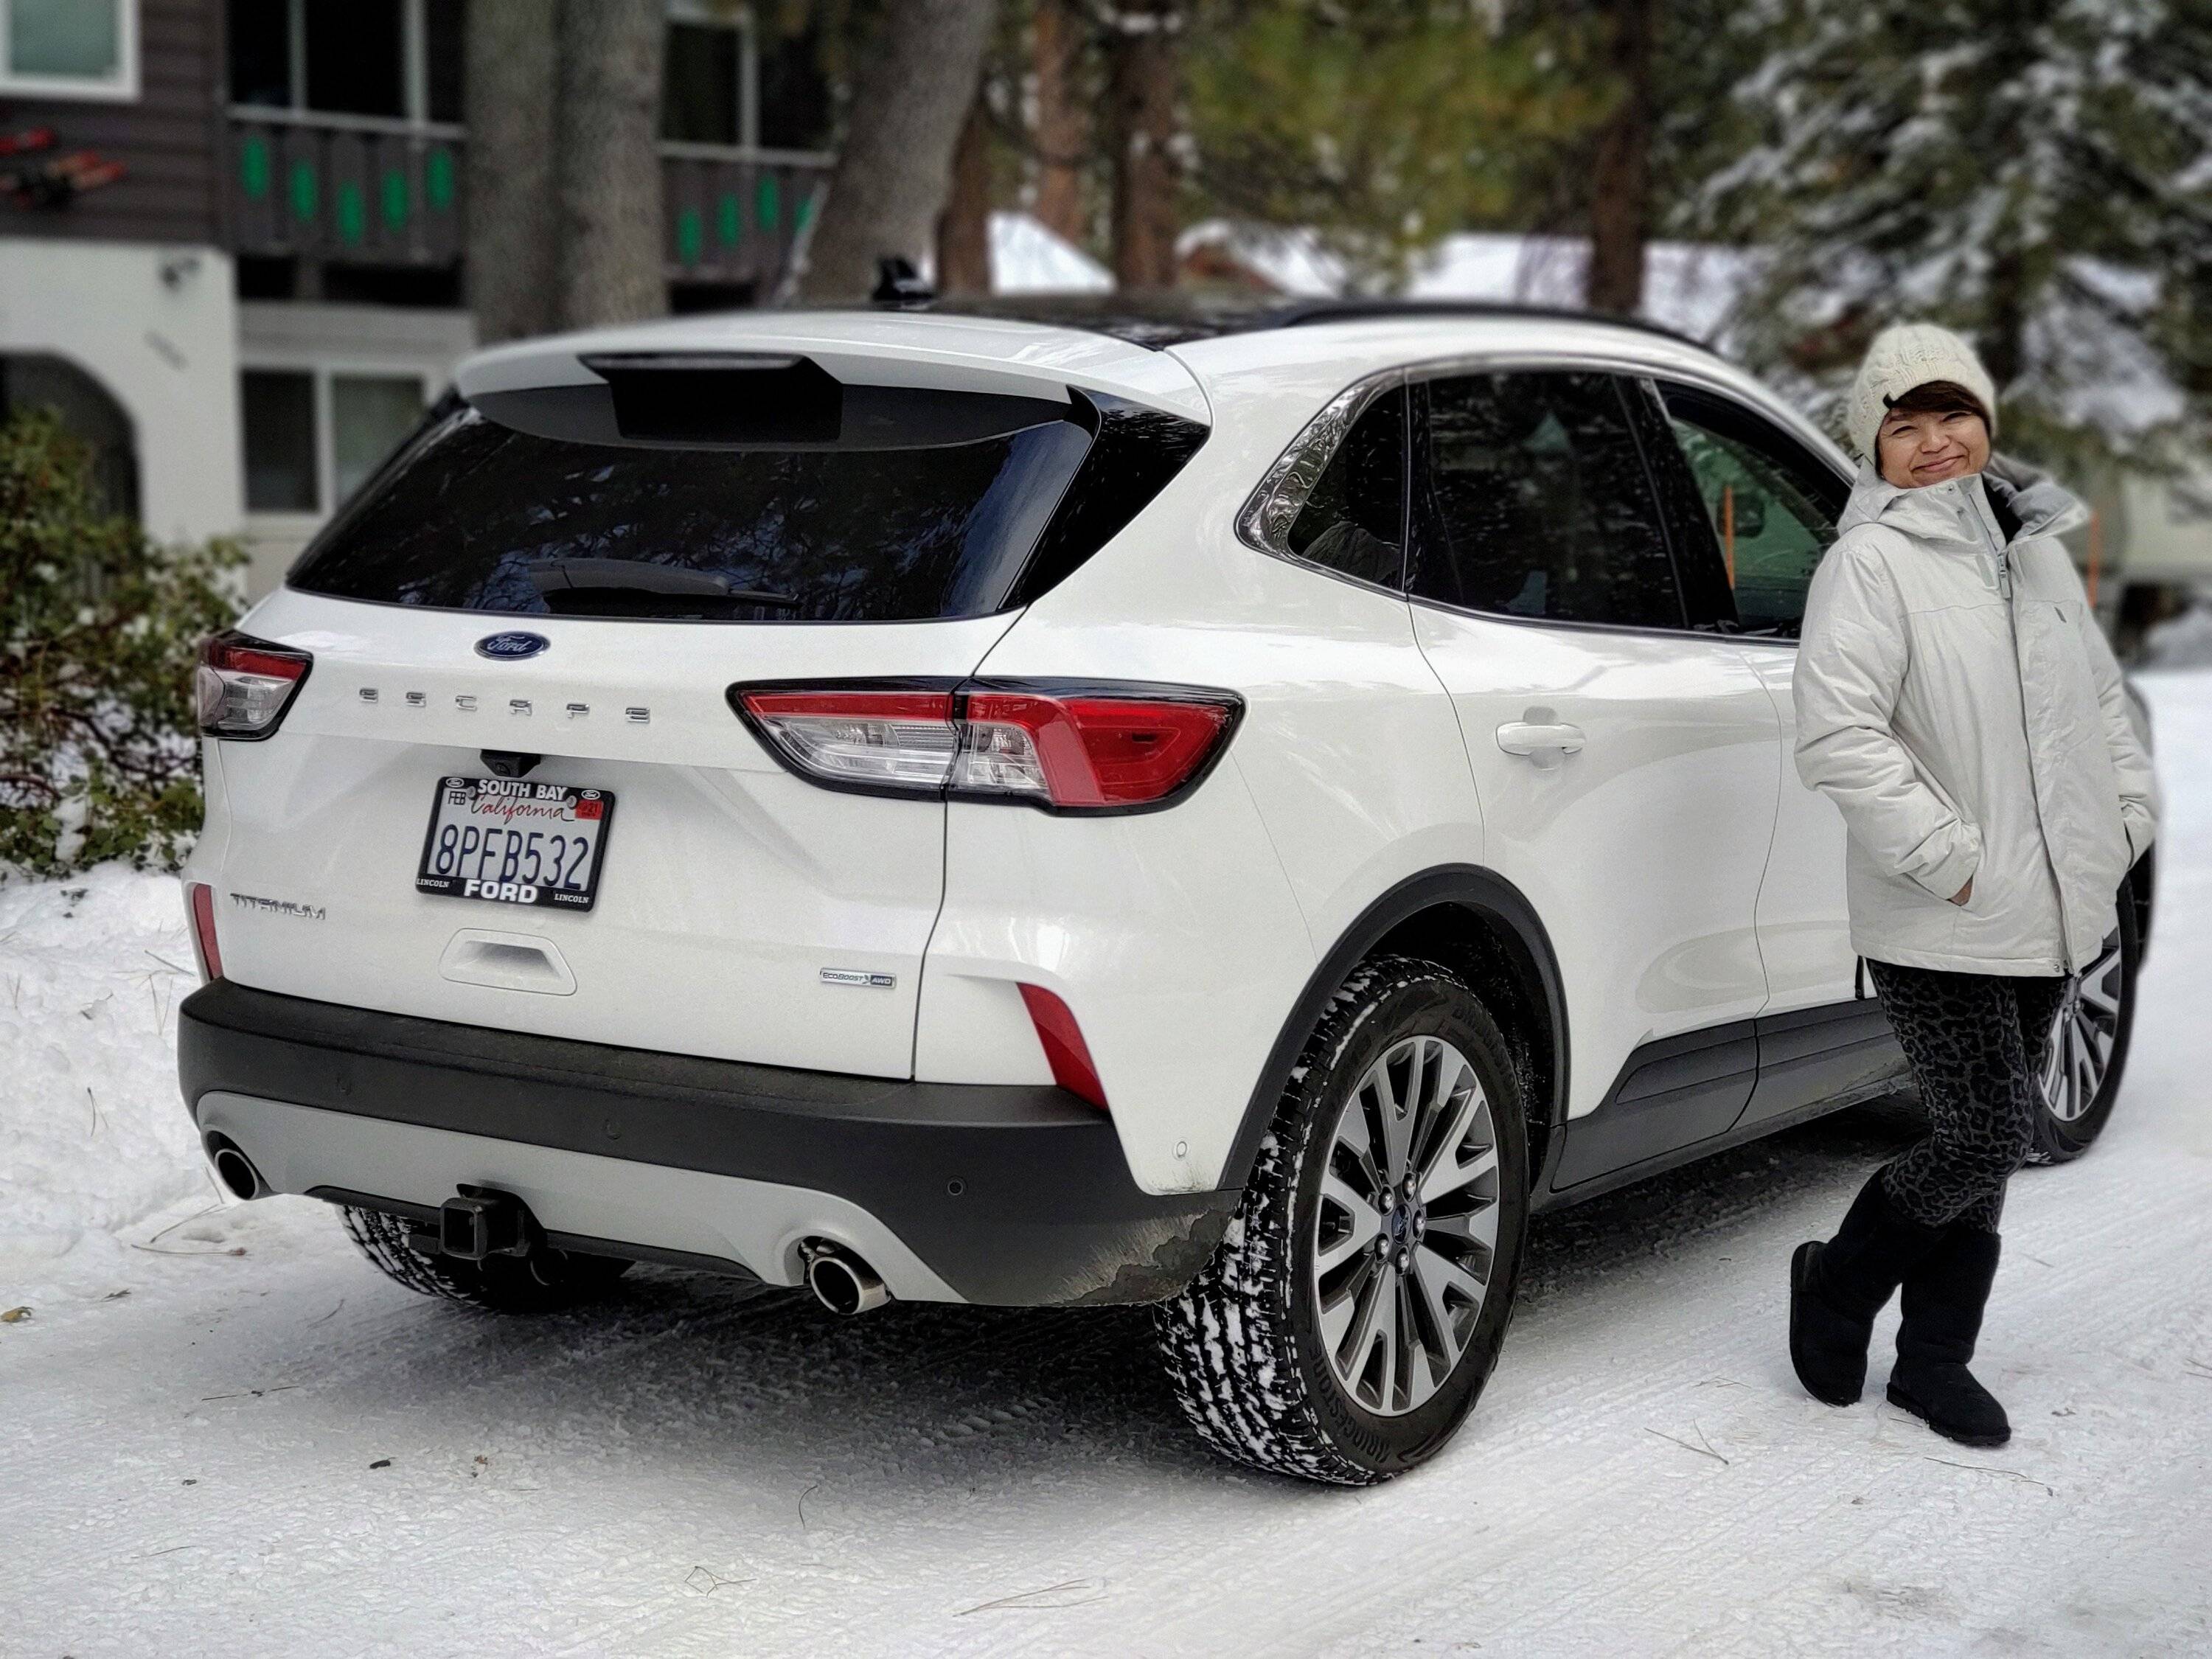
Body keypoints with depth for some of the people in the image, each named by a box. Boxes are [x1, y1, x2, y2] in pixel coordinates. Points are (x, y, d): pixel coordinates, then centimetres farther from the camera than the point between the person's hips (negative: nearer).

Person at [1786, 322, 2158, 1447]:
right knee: (1987, 1137, -8)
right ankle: (1836, 1286, 16)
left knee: (1985, 1143, 12)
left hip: (2050, 916, 7)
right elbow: (1837, 733, -22)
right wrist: (1946, 856, -20)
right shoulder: (1872, 561, -12)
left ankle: (1935, 1359, 24)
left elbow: (2100, 697, 24)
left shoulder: (2037, 546, 13)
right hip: (1940, 929, -7)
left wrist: (2128, 812, 11)